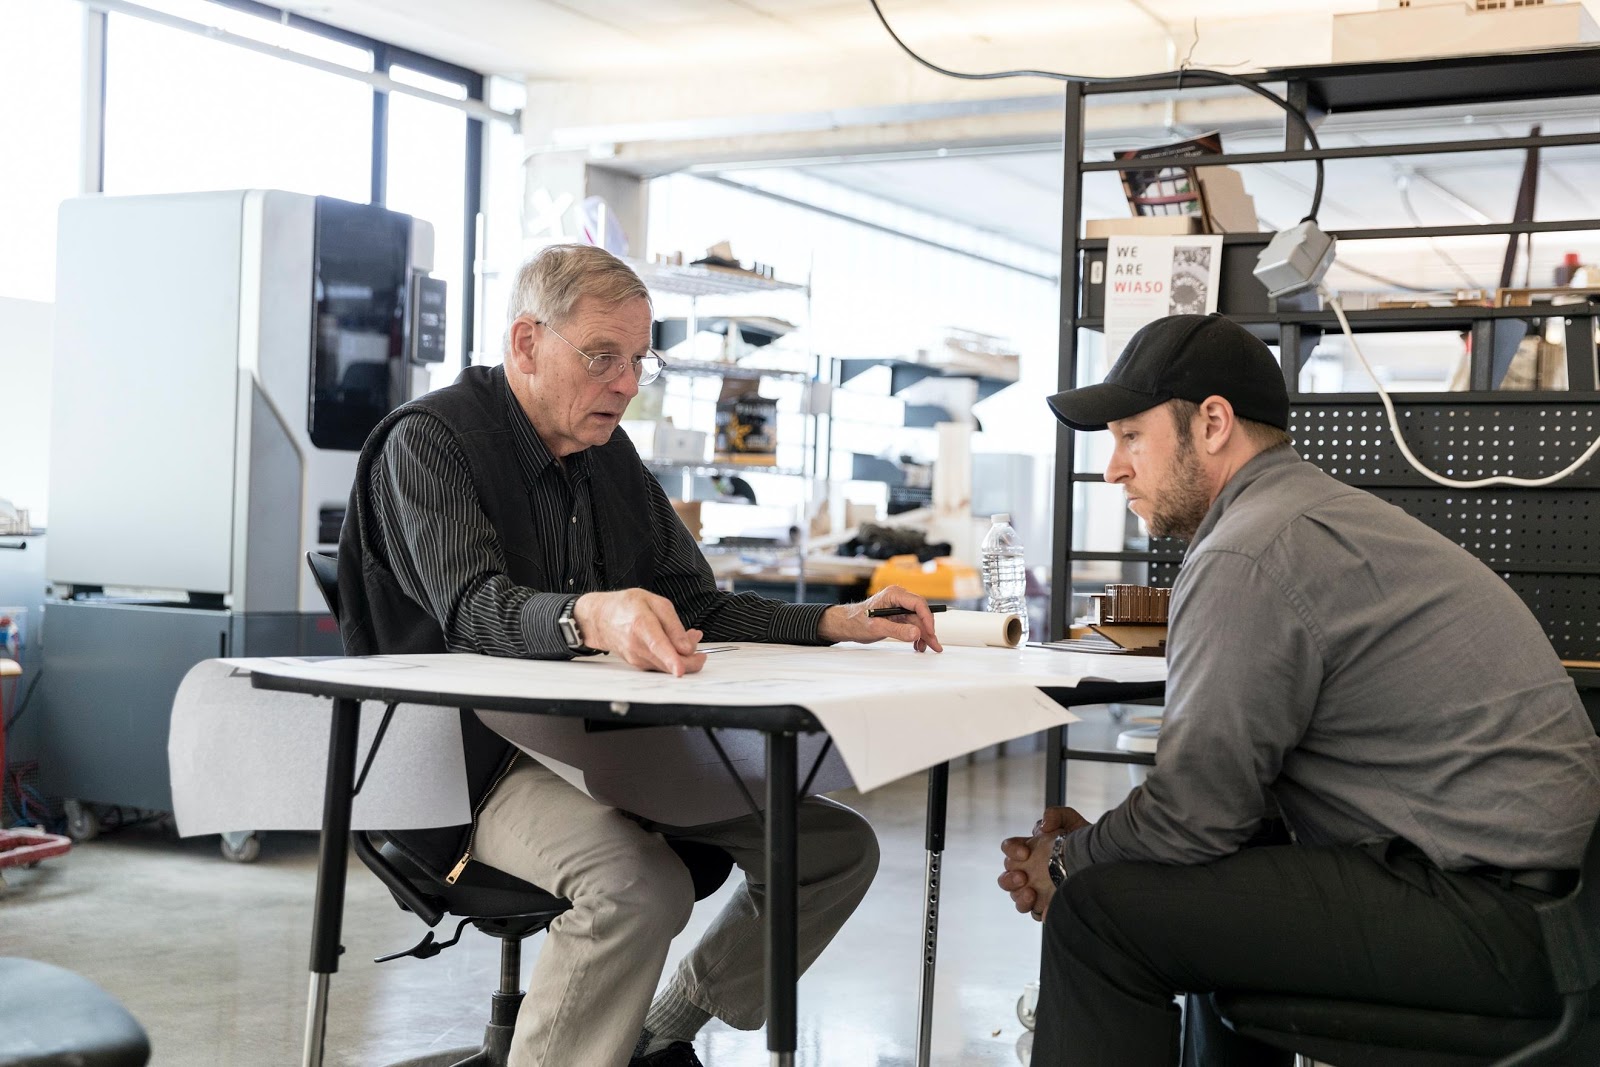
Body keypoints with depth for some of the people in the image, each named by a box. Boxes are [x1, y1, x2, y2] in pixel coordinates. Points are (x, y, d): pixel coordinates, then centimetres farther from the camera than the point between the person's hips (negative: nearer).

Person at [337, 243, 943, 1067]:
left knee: (838, 845, 0)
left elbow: (695, 609, 17)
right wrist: (593, 617, -49)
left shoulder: (610, 456, 15)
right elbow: (475, 608, -27)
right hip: (480, 757, -8)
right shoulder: (428, 441, -10)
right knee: (642, 882, -36)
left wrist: (839, 624, 2)